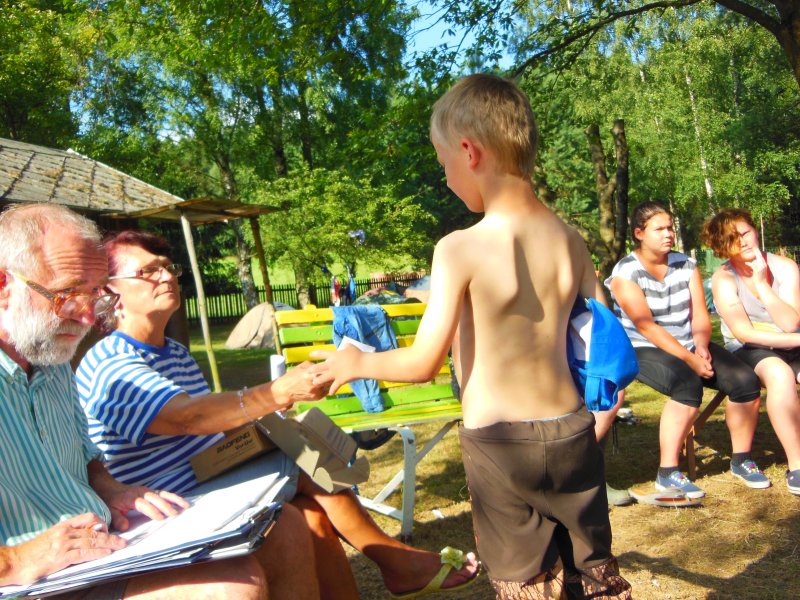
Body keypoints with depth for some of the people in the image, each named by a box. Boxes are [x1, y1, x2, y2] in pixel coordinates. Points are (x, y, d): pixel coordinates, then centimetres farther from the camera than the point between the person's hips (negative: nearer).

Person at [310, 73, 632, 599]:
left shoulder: (460, 249, -16)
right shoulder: (570, 240, -1)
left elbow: (423, 363, -12)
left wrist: (356, 364, 4)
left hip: (499, 443, -4)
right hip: (572, 432, 4)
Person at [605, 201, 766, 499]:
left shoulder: (685, 265, 9)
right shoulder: (625, 273, -10)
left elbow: (700, 315, 4)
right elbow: (646, 326, -17)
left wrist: (701, 347, -16)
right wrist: (689, 359, -22)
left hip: (690, 346, 6)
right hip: (644, 351, -6)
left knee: (746, 380, -13)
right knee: (688, 384, -33)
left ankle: (741, 460, 7)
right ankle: (667, 473, -23)